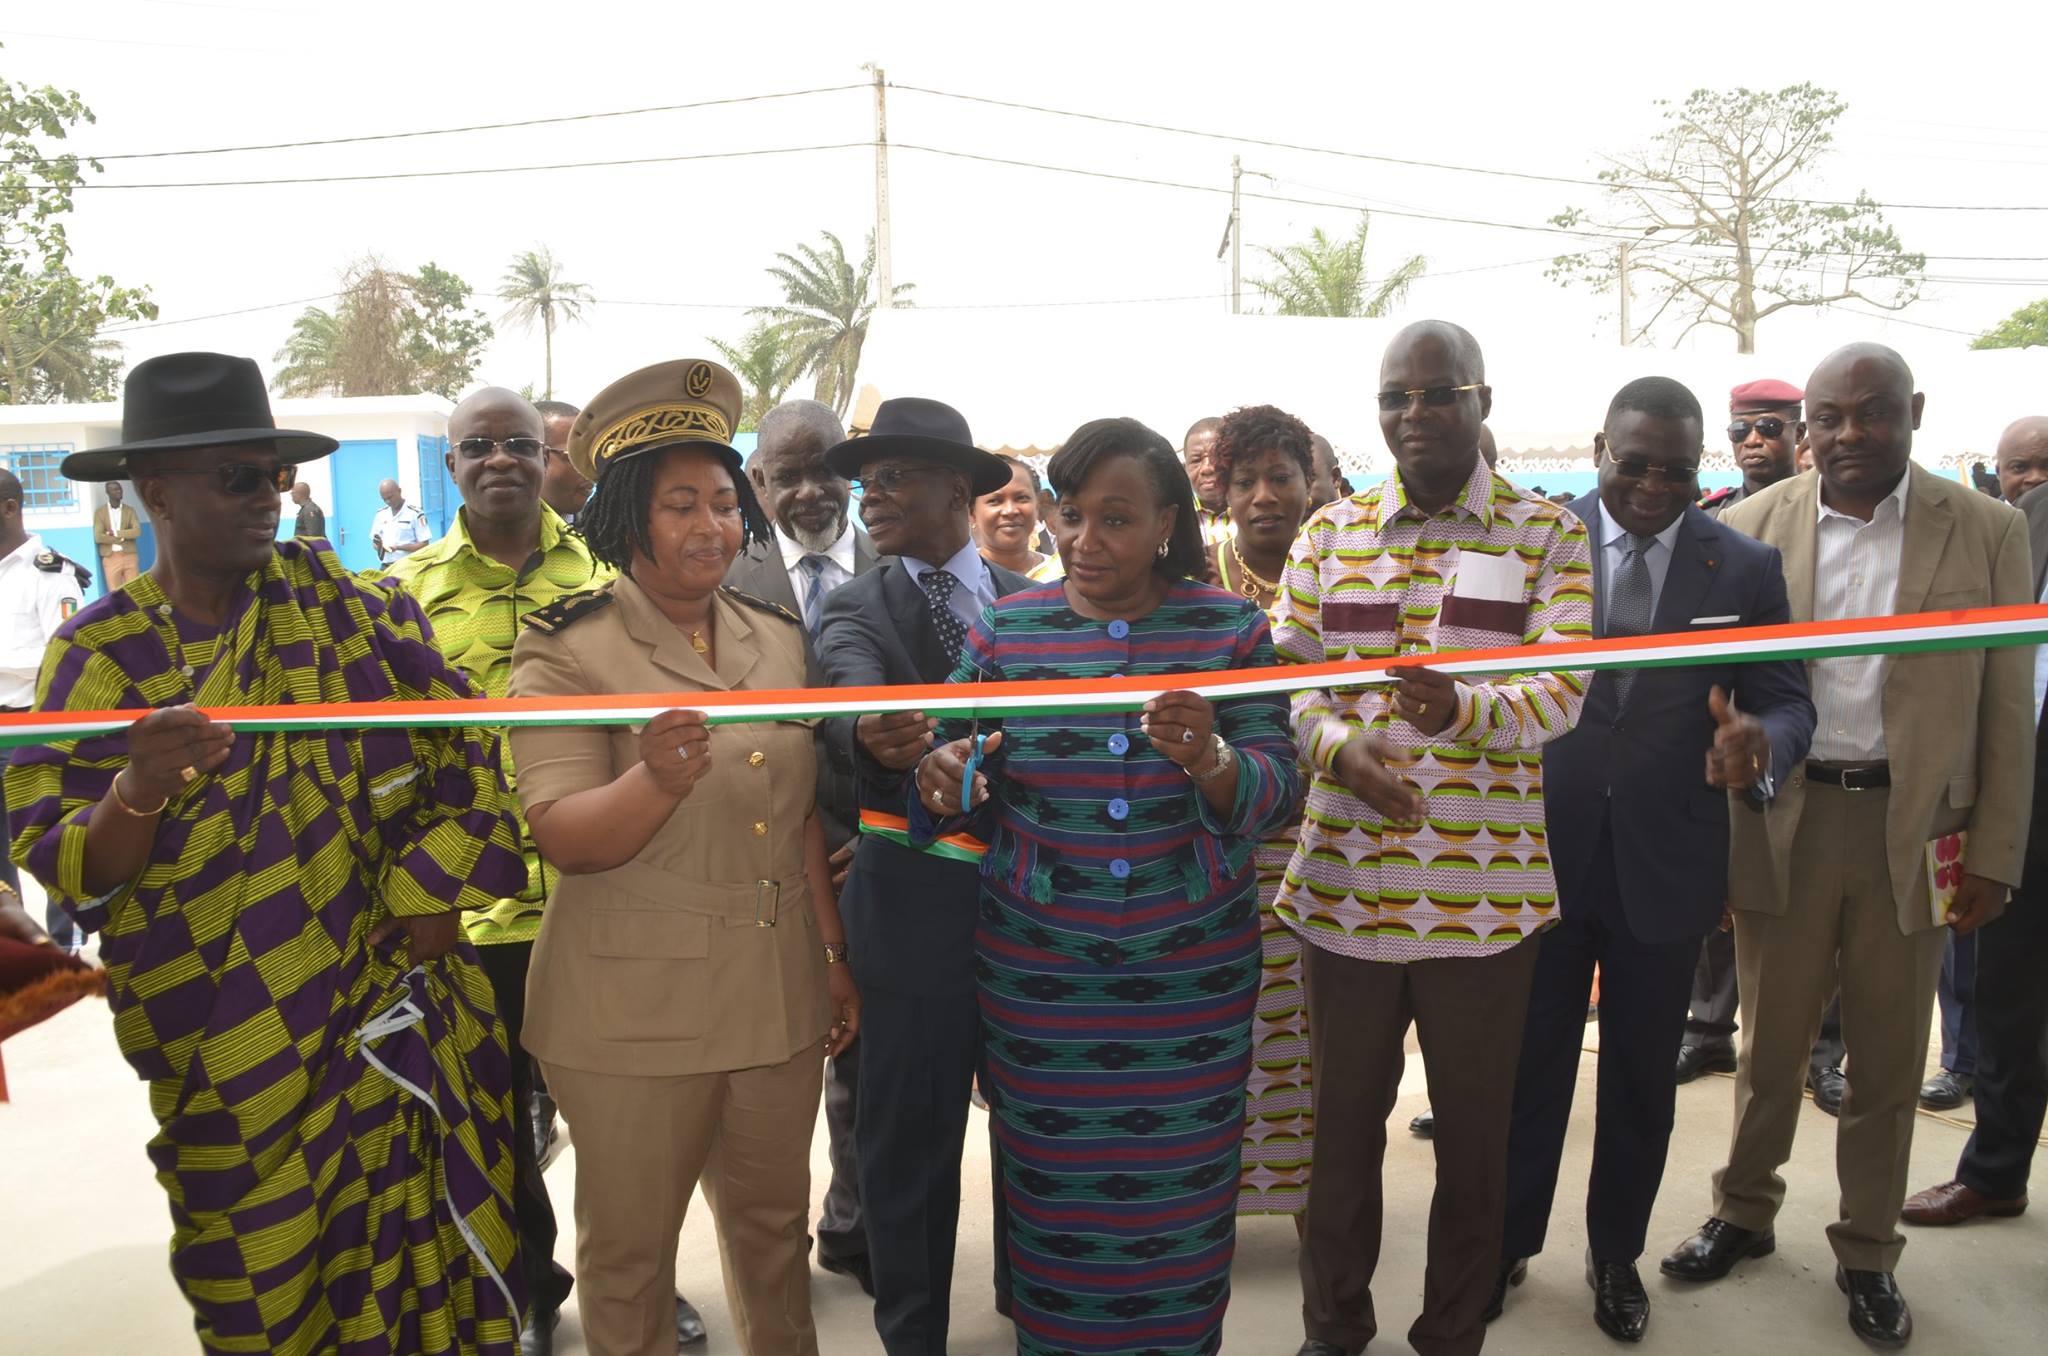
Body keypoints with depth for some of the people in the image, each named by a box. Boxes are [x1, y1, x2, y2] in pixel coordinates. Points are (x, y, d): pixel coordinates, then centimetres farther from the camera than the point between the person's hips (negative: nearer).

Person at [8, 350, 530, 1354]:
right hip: (227, 1040, -1)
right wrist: (142, 790, -26)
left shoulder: (330, 599, 1)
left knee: (426, 1243, 8)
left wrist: (429, 898, -4)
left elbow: (457, 740, 1)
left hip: (390, 1003, 1)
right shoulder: (99, 654, -3)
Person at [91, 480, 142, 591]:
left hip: (129, 557, 1)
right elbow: (98, 537, -7)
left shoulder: (129, 510, 9)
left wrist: (116, 533, -11)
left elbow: (137, 531, -6)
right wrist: (122, 538, -9)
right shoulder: (99, 512, 4)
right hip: (110, 558, -1)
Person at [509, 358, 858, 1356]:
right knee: (629, 1248, 12)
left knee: (774, 1223, 21)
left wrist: (835, 954, 12)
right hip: (633, 1013, -4)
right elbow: (561, 835, -17)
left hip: (780, 1000, 5)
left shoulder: (778, 639, 7)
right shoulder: (568, 650, -9)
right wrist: (659, 781, -36)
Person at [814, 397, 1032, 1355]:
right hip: (919, 905, -2)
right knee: (911, 1129, 7)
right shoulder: (856, 608, -4)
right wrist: (872, 737, -47)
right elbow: (852, 694, -25)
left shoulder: (1029, 601, 4)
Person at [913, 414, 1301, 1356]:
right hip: (1039, 972, 1)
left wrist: (1209, 760, -29)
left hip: (1191, 971, 0)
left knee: (1178, 1199, 11)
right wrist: (944, 782, -19)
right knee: (1053, 1191, 10)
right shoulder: (1003, 630, 0)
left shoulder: (1232, 629, -2)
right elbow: (967, 799, 5)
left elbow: (1277, 797, -8)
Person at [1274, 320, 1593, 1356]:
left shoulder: (1548, 536, 1)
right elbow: (1283, 675, 5)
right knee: (1343, 1118, 15)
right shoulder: (1330, 535, 7)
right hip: (1347, 877, 2)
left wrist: (1463, 709, -31)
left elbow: (1561, 688, -10)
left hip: (1485, 889, -1)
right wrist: (1339, 748, -16)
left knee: (1474, 1132, 13)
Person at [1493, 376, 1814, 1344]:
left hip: (1666, 862, 1)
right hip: (1544, 852, -1)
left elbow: (1788, 700, -2)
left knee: (1641, 1075, 17)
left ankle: (1616, 1253, 38)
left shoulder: (1746, 567, -2)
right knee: (1530, 1063, 13)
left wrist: (1761, 743, -26)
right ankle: (1508, 1241, 34)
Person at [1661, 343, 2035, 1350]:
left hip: (1914, 827, 0)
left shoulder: (1987, 531, 0)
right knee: (1770, 1040, 14)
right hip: (1782, 822, 0)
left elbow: (2007, 711, 1)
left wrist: (1994, 856, -2)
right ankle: (1744, 1215, 34)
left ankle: (1868, 1254, 31)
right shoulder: (1752, 527, 0)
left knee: (1888, 1058, 13)